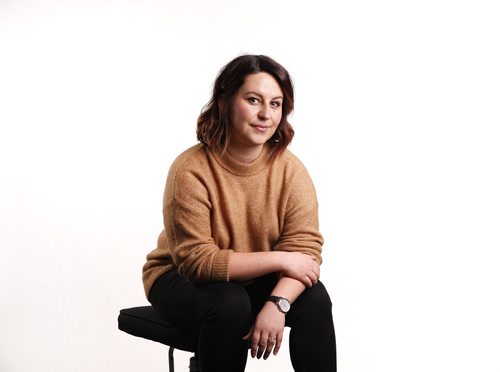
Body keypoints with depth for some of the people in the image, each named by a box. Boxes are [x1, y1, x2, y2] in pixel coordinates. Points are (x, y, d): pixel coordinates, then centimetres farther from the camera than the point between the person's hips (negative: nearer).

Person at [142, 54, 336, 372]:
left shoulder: (291, 170, -13)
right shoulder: (191, 170, -23)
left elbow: (304, 249, -17)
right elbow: (197, 261, -26)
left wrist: (276, 303, -37)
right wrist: (279, 260, -28)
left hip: (257, 281, 3)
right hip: (183, 280, -3)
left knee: (314, 298, -22)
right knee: (230, 304, -34)